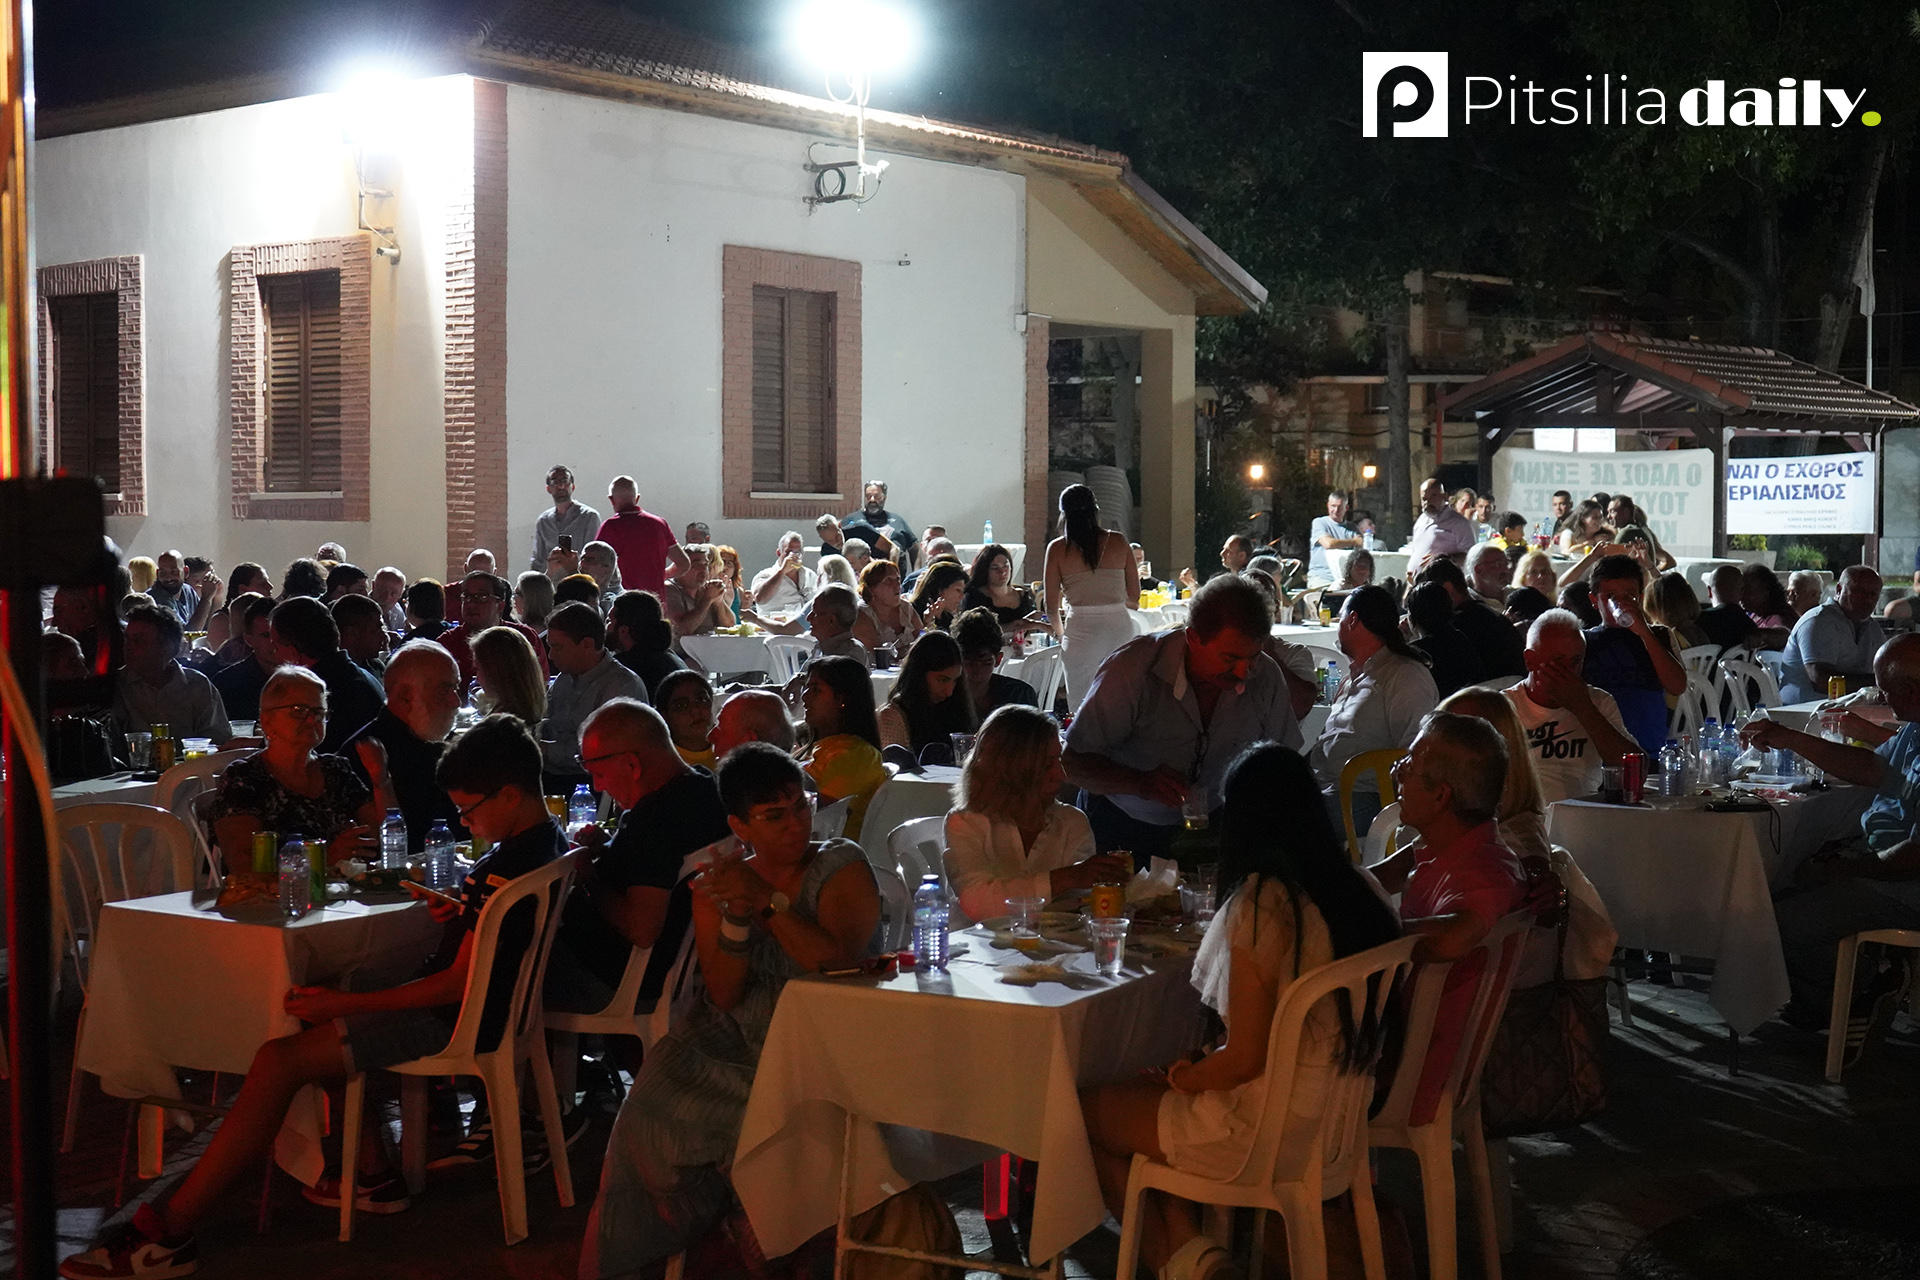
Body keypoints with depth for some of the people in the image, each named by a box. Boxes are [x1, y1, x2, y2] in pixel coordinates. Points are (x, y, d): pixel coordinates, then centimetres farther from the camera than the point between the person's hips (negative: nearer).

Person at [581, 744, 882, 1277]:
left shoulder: (842, 867, -4)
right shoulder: (717, 884, 7)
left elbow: (840, 962, -20)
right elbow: (724, 997, 0)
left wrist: (769, 900, -23)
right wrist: (736, 915, -15)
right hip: (734, 1044, 4)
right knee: (655, 1116, -21)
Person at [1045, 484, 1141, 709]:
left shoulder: (1058, 549, 1)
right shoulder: (1118, 542, 6)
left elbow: (1052, 606, 3)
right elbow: (1134, 597, 10)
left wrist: (1060, 633, 23)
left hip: (1082, 629, -2)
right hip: (1120, 626, 2)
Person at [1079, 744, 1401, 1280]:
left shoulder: (1261, 903, -21)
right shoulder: (1358, 892, 0)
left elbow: (1244, 1058, -20)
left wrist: (1181, 1077, 0)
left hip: (1264, 1132, -8)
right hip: (1334, 1120, 8)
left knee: (1086, 1110, 13)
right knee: (1143, 1093, 25)